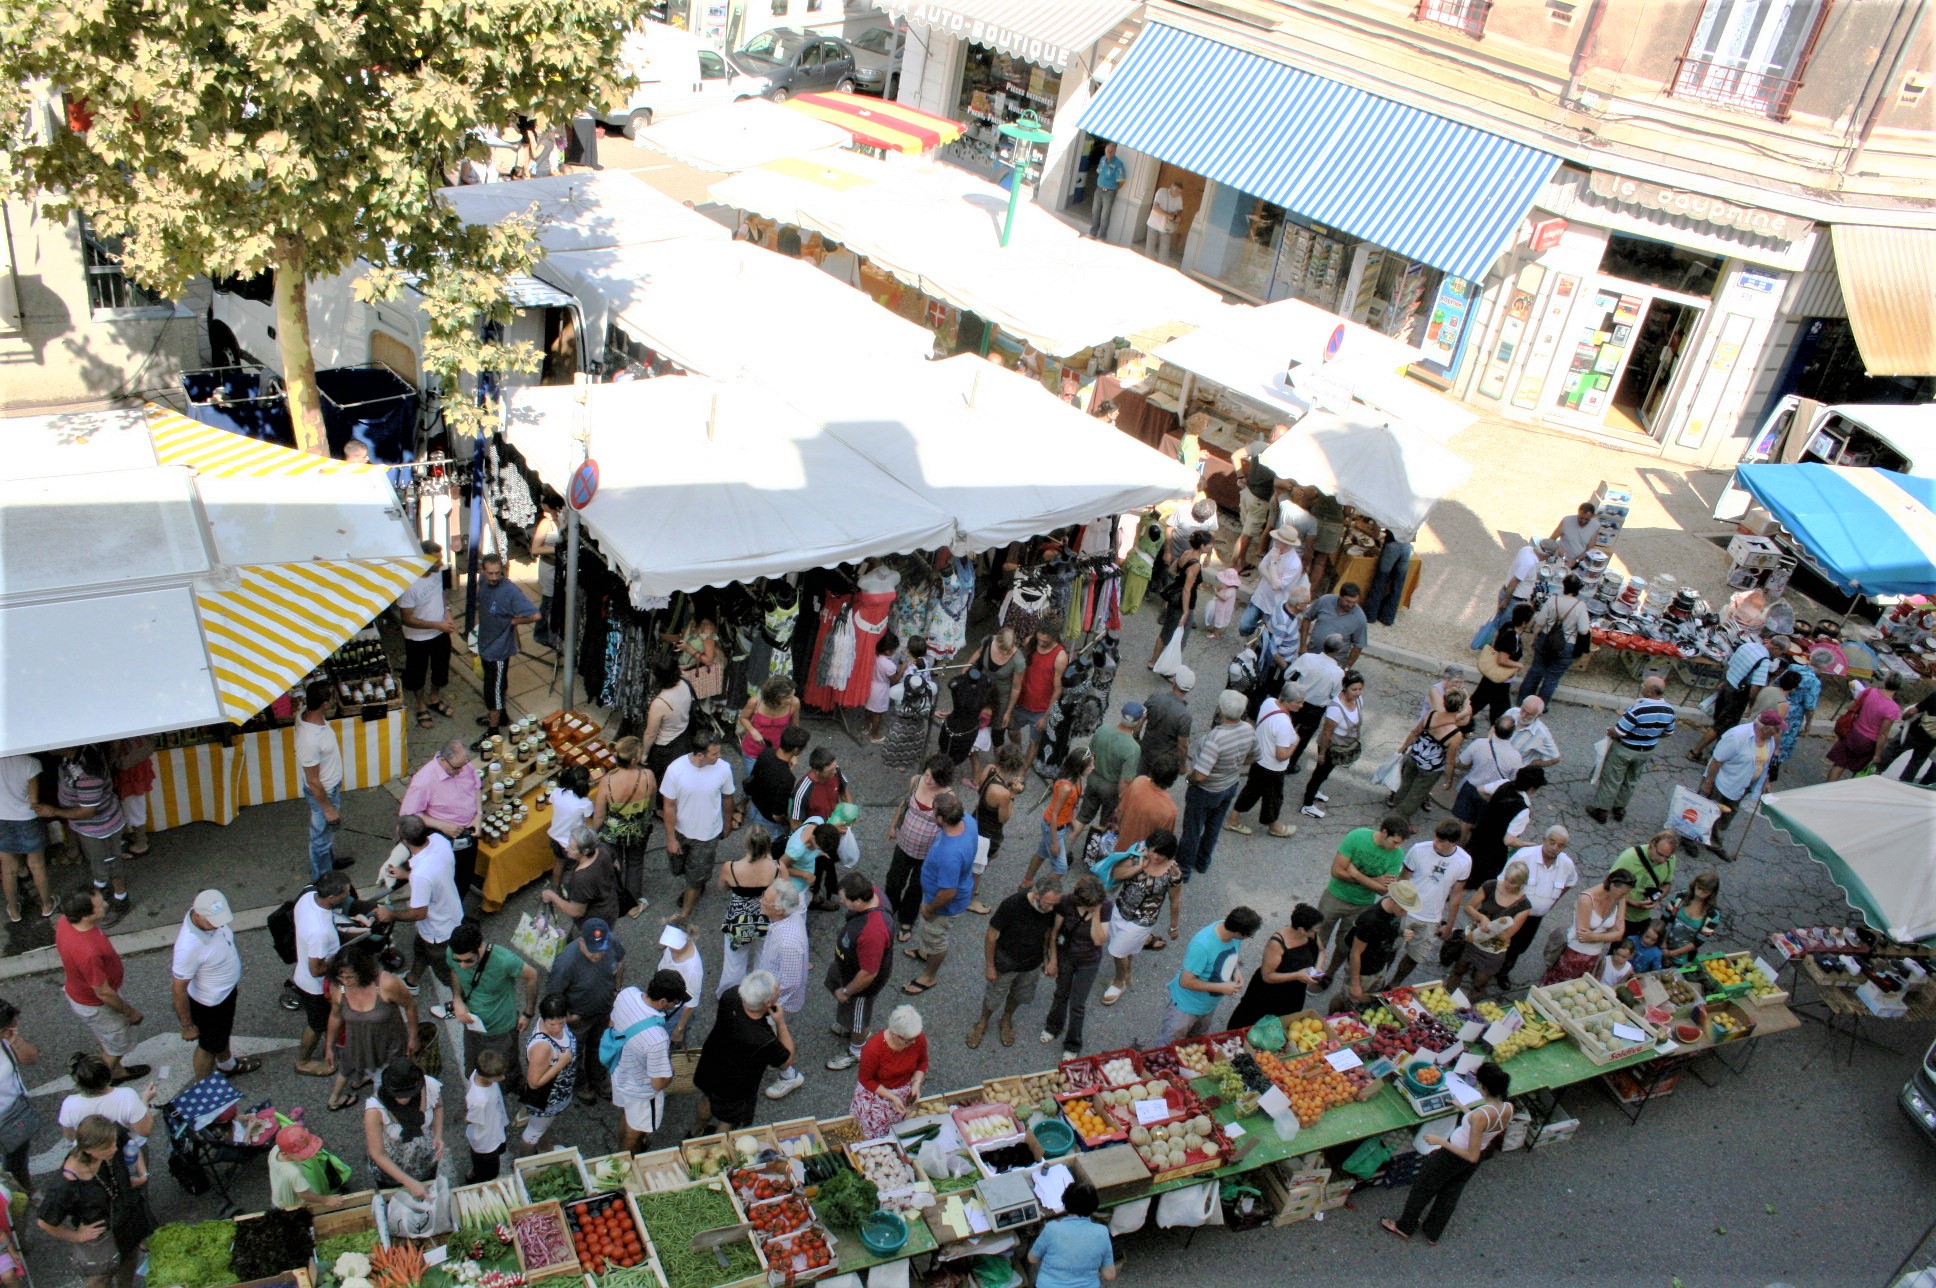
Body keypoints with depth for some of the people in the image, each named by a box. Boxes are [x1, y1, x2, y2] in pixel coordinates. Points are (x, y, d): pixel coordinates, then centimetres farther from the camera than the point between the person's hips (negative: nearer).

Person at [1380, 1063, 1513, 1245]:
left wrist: (1440, 1141, -27)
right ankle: (1433, 1233, 49)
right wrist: (1465, 1110, 12)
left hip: (1452, 1157, -6)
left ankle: (1404, 1227, 41)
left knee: (1423, 1188, 20)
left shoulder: (1481, 1115, -40)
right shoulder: (1508, 1108, -18)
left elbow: (1472, 1156, -33)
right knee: (1451, 1194, 29)